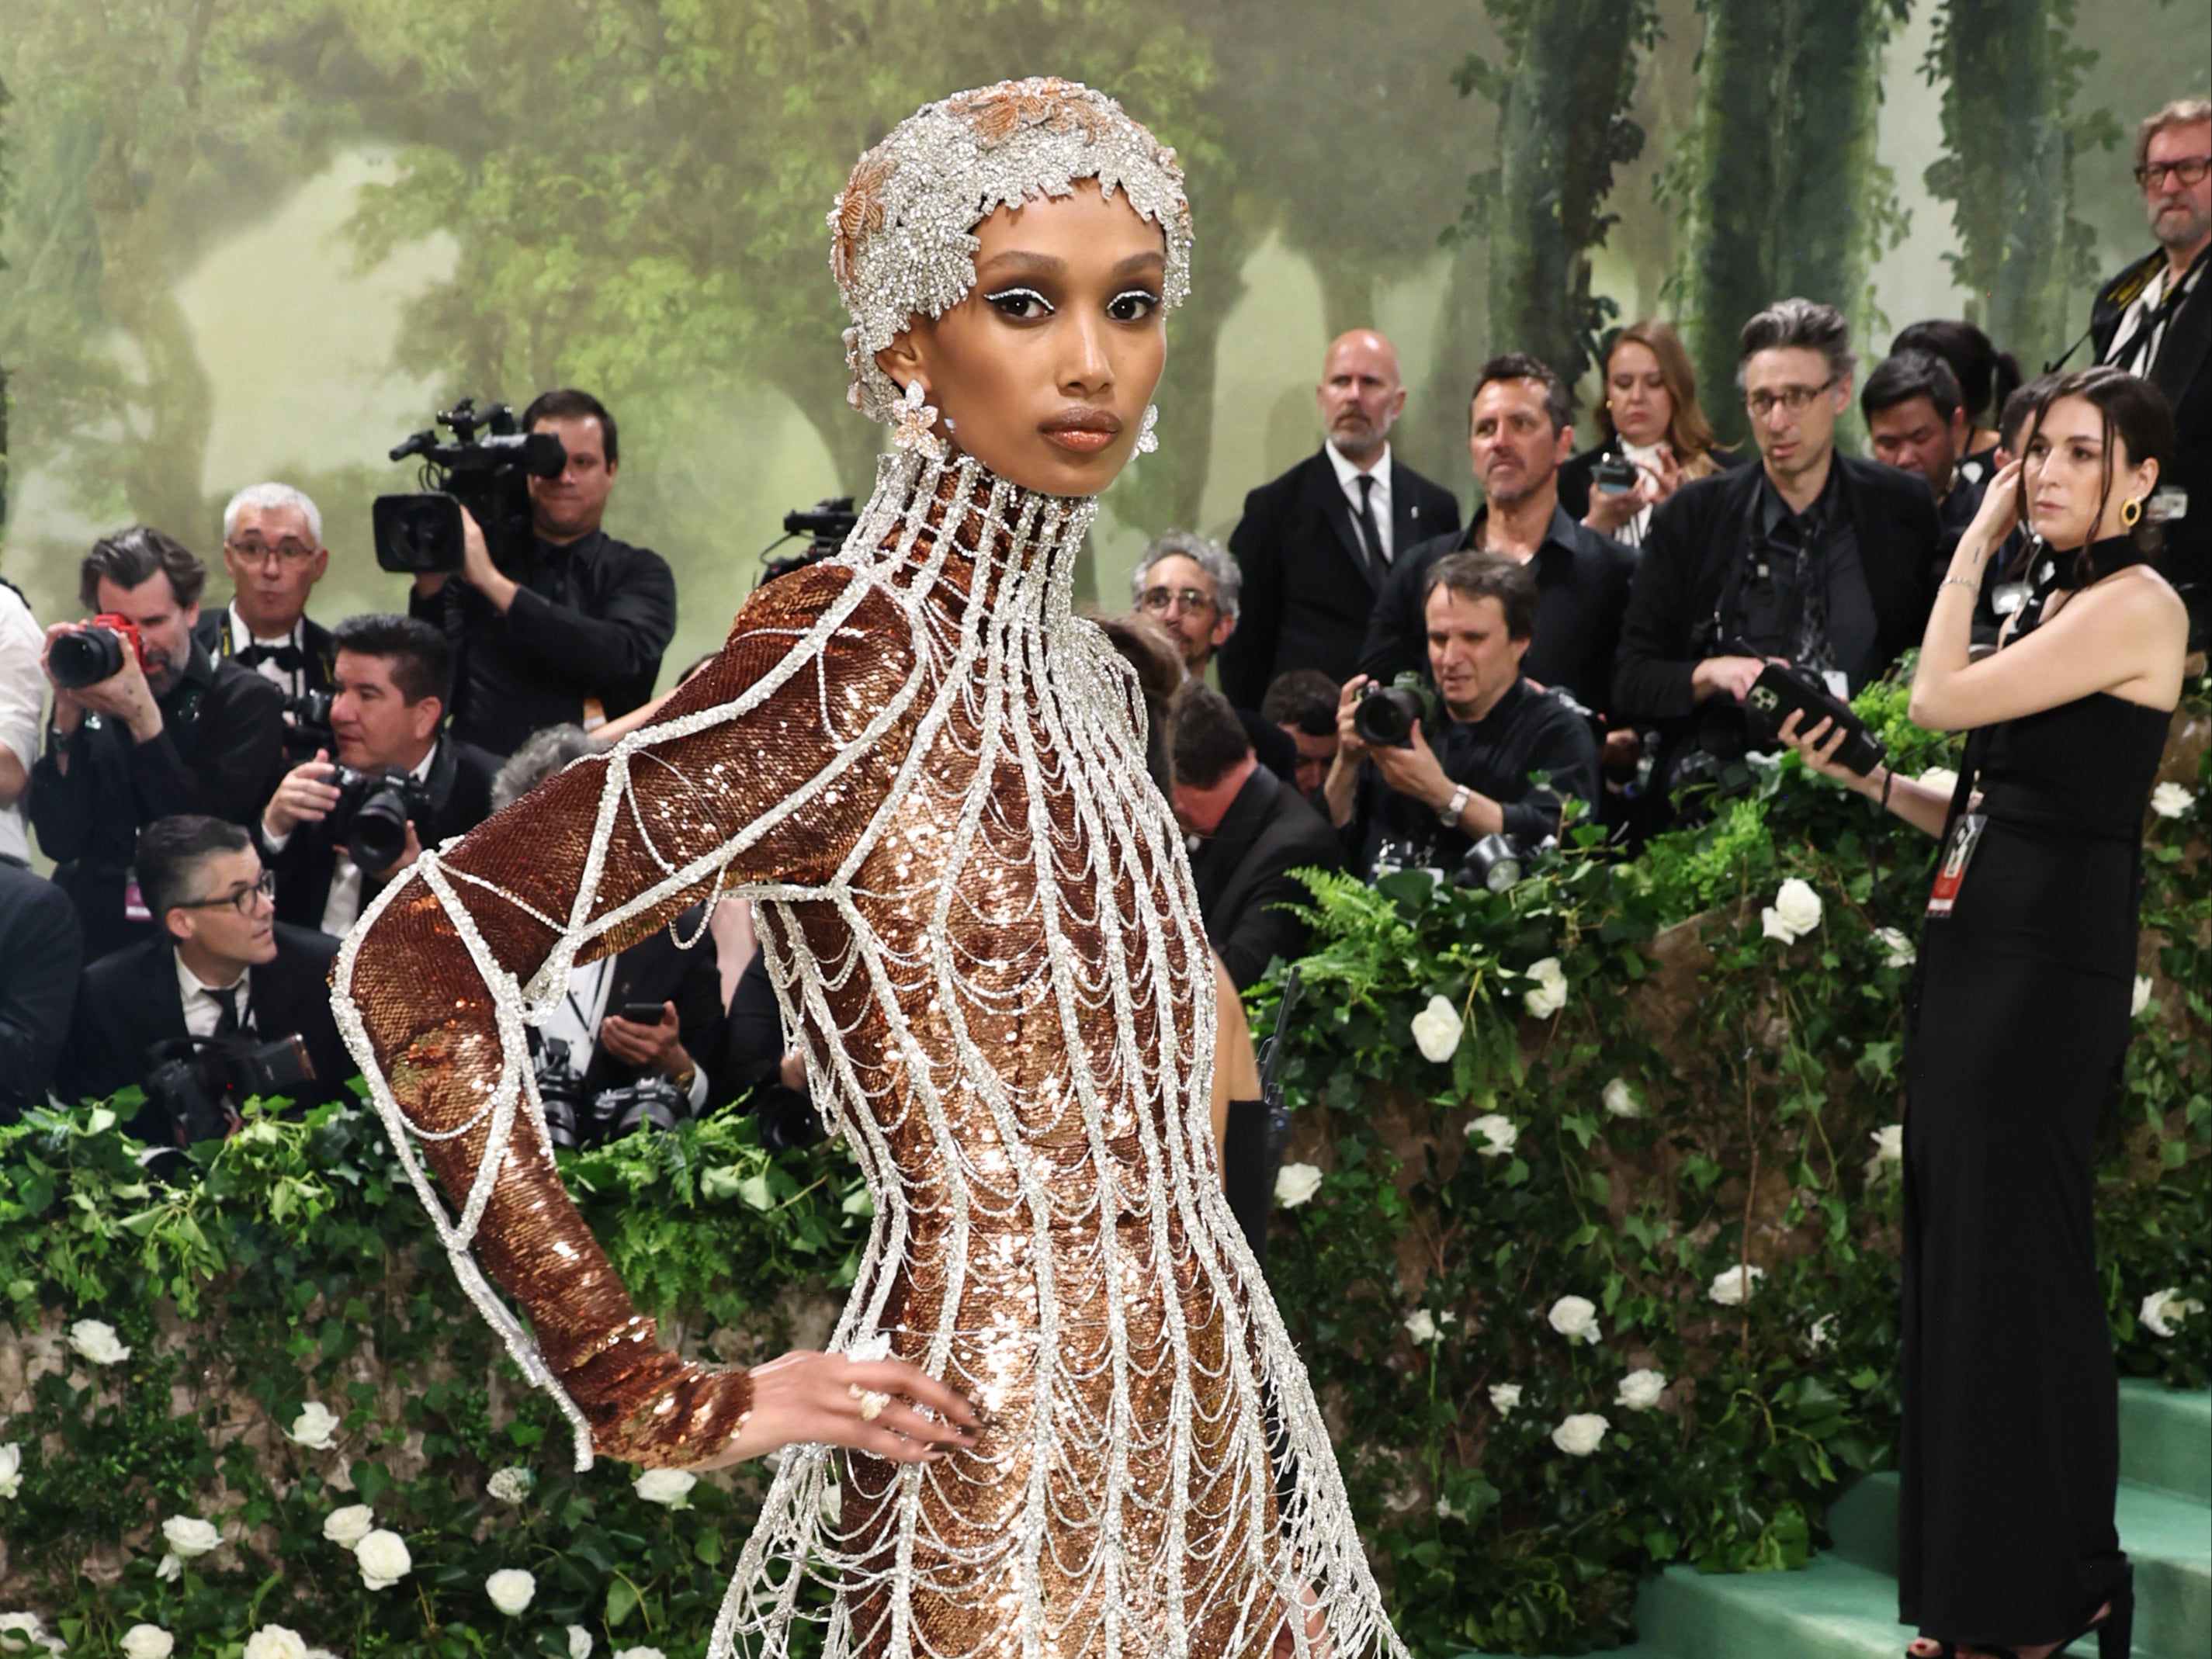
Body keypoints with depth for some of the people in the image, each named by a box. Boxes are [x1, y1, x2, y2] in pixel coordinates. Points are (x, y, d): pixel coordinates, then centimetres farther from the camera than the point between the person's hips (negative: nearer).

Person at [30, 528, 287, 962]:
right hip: (91, 939, 3)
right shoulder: (89, 694, 8)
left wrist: (142, 719, -18)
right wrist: (68, 714, -8)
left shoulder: (246, 699, -1)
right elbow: (60, 841, 1)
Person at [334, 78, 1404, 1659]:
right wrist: (661, 1400, -17)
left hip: (1192, 1453, 7)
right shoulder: (850, 665, -15)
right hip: (1010, 1490, -7)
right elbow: (416, 967, -22)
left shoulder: (1081, 675, 8)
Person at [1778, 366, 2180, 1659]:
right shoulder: (2059, 603, 16)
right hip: (1981, 950, 9)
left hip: (2049, 969, -9)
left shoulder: (2136, 605, -12)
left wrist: (1978, 539, -7)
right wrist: (1864, 777, 7)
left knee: (2019, 1259, -2)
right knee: (1961, 1249, 12)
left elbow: (1941, 698, -16)